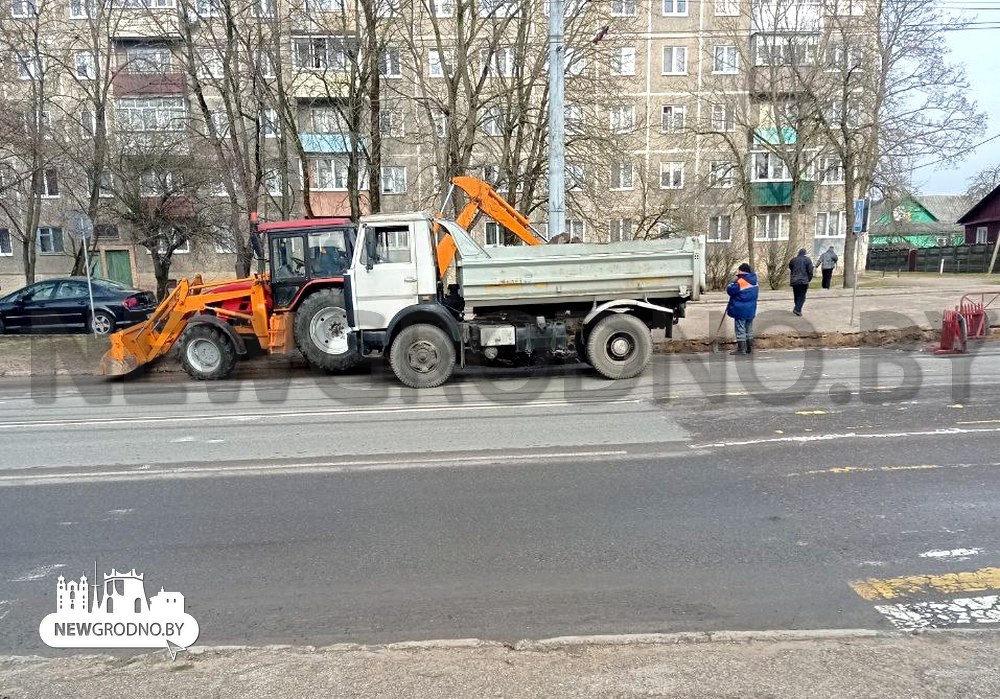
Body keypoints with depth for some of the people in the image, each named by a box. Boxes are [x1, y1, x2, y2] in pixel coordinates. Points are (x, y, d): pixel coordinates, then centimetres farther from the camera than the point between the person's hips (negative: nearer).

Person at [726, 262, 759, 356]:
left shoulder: (740, 281, -19)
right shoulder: (753, 280, 7)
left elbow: (730, 290, -16)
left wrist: (733, 281, 0)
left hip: (740, 310, -8)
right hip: (751, 310, 8)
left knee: (740, 330, -2)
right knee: (749, 330, 16)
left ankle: (741, 350, 0)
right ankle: (750, 349, 21)